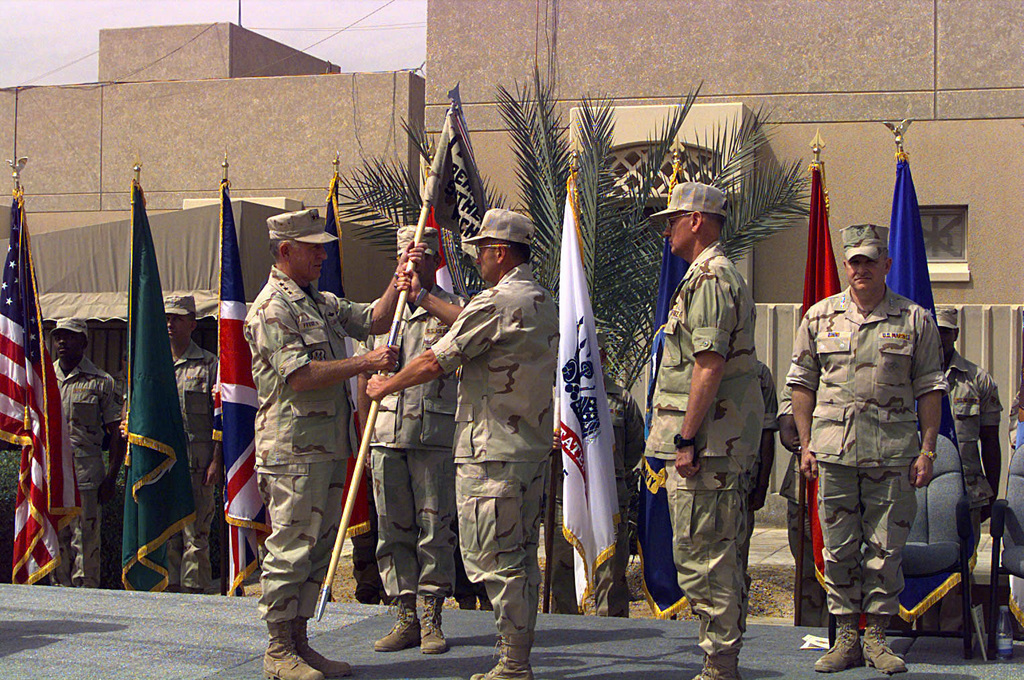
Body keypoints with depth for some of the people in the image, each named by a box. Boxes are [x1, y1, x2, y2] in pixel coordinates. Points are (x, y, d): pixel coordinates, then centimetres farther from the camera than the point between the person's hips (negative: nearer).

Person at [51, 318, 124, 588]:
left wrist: (111, 477, -8)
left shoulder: (101, 382, 2)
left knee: (85, 545, -4)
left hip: (86, 472, -4)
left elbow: (117, 434, 1)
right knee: (56, 542, 7)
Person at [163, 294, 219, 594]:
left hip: (196, 464, -4)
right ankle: (170, 586, 13)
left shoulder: (209, 364, 3)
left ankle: (194, 587, 0)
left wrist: (216, 461, -9)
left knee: (195, 534, -4)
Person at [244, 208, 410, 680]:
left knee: (318, 547, 12)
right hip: (294, 450, -9)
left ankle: (299, 642, 20)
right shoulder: (271, 308, -11)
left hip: (328, 446, 9)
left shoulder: (323, 302, 19)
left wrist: (399, 280, 6)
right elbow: (300, 376, -19)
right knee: (290, 548, -5)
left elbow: (374, 321, 19)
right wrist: (365, 363, -18)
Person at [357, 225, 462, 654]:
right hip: (386, 432, 4)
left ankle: (433, 620, 8)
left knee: (435, 528, -1)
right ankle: (405, 618, 13)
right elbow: (365, 378, 19)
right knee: (392, 529, 5)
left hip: (435, 434, -4)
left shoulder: (453, 309, 4)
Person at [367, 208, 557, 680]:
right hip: (533, 447, 10)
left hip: (491, 452, -9)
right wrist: (423, 298, 34)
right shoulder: (543, 302, 14)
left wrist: (386, 386, 3)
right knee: (521, 556, 13)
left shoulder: (497, 302, -15)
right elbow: (470, 325, 28)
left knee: (494, 558, -4)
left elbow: (436, 361, -13)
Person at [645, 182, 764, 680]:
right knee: (719, 555, 14)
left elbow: (709, 363, -22)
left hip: (706, 438, -11)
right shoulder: (723, 275, 21)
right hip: (726, 441, 11)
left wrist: (687, 439, -21)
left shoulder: (708, 277, -13)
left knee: (699, 555, -7)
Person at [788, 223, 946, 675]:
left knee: (886, 548, 2)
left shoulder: (915, 320, 4)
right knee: (839, 548, 5)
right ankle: (846, 637, 14)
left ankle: (877, 636, 14)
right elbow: (802, 382, 11)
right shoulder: (819, 317, 8)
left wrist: (927, 450, 0)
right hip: (834, 449, 1)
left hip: (893, 451, -1)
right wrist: (806, 444, 5)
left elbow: (929, 388, 6)